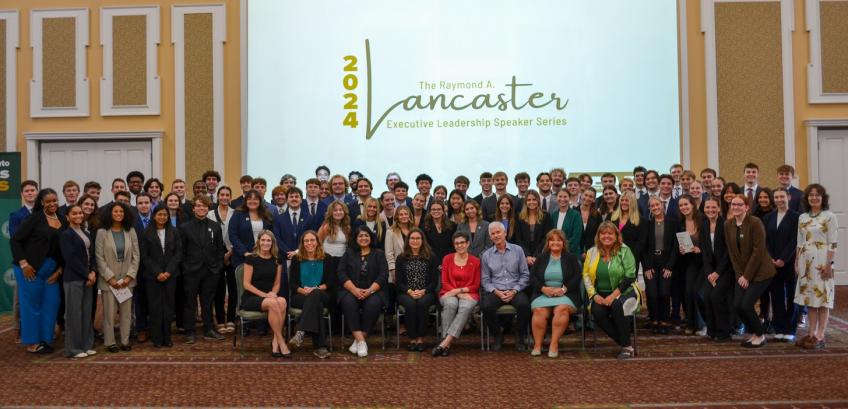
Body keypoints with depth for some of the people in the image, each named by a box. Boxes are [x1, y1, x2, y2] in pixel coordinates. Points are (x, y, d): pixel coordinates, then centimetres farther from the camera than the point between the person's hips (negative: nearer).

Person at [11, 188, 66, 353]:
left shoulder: (62, 221, 6)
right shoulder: (35, 218, -8)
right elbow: (16, 240, -9)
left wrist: (60, 269, -1)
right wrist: (23, 264, -14)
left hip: (52, 270, 5)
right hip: (31, 269, -5)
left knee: (51, 303, 7)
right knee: (32, 304, 4)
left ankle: (45, 339, 20)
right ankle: (32, 342, 15)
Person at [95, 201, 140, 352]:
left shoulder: (131, 232, 5)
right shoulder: (102, 232, -2)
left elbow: (136, 256, 4)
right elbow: (99, 258, -4)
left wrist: (129, 276, -5)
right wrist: (110, 278, -10)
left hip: (127, 279, 2)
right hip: (109, 279, -2)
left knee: (126, 312, 4)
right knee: (109, 312, 0)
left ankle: (125, 341, 11)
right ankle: (110, 342, 9)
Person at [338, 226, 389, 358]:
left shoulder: (378, 254, 15)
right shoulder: (348, 253, 17)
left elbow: (383, 275, 2)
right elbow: (341, 274, 3)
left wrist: (370, 290, -15)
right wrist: (354, 290, -13)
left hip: (373, 291, 0)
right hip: (351, 290, 1)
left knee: (373, 303, -33)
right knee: (348, 302, -33)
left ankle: (359, 340, -26)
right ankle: (361, 341, -35)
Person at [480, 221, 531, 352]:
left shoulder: (517, 250, 7)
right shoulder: (486, 255, 11)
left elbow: (525, 275, 4)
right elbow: (485, 280, 8)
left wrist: (514, 291, -9)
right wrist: (496, 292, -10)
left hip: (515, 291, -1)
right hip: (495, 291, 1)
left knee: (524, 305, -33)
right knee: (486, 306, -31)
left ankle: (519, 336, -5)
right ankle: (498, 335, -3)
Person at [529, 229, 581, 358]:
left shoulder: (571, 258, 12)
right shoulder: (541, 258, 17)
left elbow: (576, 278, 1)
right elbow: (532, 277, 8)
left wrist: (563, 289, -14)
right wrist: (543, 288, -10)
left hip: (565, 294, -1)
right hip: (543, 293, 1)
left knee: (561, 309, -34)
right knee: (539, 311, -30)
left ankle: (554, 344, -28)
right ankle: (537, 345, -23)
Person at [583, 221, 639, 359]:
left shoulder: (624, 251, -3)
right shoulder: (592, 252, 8)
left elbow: (629, 277, -9)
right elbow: (586, 275, 6)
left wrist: (613, 295, -17)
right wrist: (594, 295, -9)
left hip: (623, 292, -3)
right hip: (601, 295, 3)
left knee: (617, 305, -35)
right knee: (597, 312, -27)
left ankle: (626, 346, -20)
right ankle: (623, 343, -12)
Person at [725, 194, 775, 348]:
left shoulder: (755, 223, -16)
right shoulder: (728, 224, 2)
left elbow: (758, 251, -17)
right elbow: (731, 251, 5)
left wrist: (747, 276, -16)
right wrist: (739, 274, -2)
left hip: (760, 272, -6)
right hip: (742, 274, 6)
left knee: (746, 305, -12)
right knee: (737, 305, -3)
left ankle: (760, 335, 12)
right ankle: (754, 333, 20)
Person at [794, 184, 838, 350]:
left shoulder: (829, 217, -4)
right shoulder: (802, 218, 11)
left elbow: (832, 243, -7)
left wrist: (829, 264, -14)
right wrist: (796, 262, 10)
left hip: (821, 261, -5)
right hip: (806, 261, 5)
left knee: (822, 297, -2)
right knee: (809, 297, 7)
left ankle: (820, 337, 1)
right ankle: (811, 334, 13)